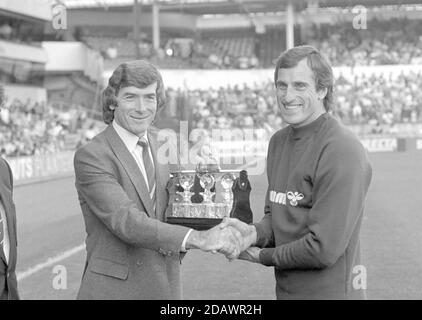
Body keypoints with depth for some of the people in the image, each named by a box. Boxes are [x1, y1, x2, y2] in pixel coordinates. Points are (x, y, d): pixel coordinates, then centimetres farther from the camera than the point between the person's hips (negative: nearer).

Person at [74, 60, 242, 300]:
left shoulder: (161, 143, 7)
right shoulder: (91, 156, -13)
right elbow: (125, 221, -23)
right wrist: (197, 239, -32)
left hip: (167, 286, 5)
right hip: (114, 289, -5)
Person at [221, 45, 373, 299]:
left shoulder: (342, 151, -19)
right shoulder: (279, 141, 7)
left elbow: (325, 248, -22)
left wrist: (264, 255, -10)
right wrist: (254, 232, -7)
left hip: (331, 291, -7)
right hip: (285, 290, 7)